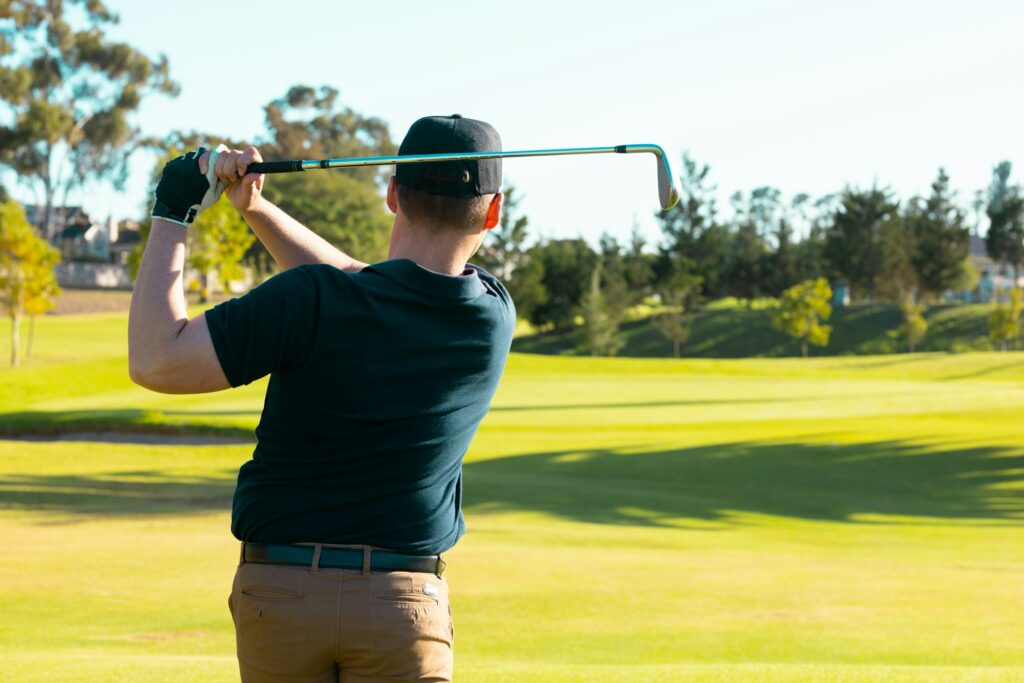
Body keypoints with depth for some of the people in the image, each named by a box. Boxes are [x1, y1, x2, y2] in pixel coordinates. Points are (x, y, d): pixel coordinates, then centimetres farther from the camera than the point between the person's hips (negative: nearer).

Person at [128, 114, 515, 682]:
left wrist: (171, 215, -6)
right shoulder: (494, 316, -2)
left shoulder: (311, 301, -17)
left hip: (277, 595, -1)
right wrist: (254, 209, 8)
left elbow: (156, 362, -14)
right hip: (404, 604, 2)